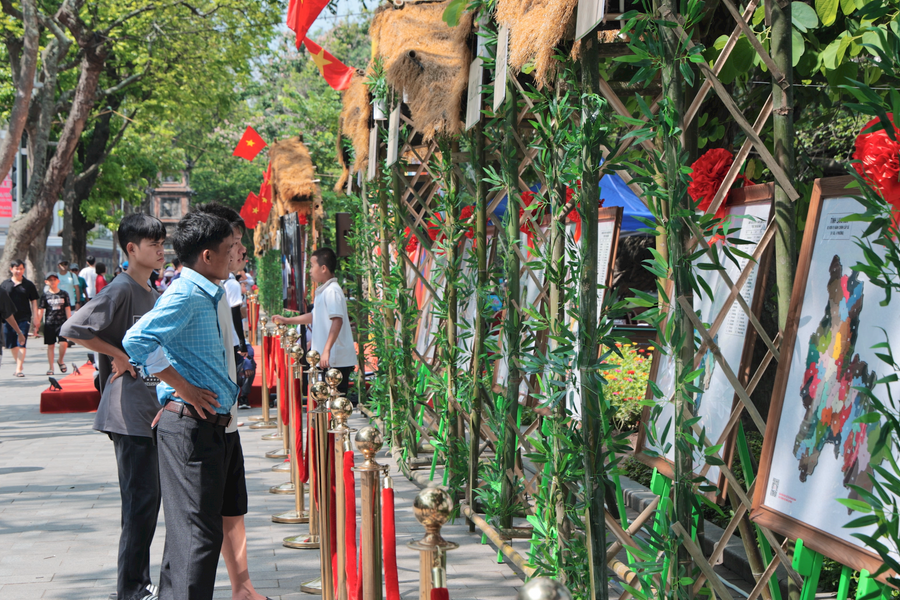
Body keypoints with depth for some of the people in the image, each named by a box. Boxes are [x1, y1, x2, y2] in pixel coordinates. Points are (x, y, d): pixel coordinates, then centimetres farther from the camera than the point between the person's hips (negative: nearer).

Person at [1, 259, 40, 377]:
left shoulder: (28, 285, 5)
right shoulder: (5, 284, 7)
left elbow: (34, 302, 7)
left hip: (24, 318, -2)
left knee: (21, 343, -10)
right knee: (12, 344, 9)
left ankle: (19, 369, -10)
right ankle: (19, 363, 28)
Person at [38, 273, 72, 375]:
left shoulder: (64, 294, 6)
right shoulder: (45, 295, 4)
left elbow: (68, 309, 7)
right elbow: (40, 310, 4)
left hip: (62, 322, 0)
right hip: (49, 323, 0)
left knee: (63, 343, -14)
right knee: (50, 345, 4)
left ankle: (61, 361, 12)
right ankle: (51, 367, 12)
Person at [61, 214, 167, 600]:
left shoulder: (153, 295, 16)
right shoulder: (120, 290, -12)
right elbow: (72, 329, -21)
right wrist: (119, 356, -16)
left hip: (152, 412, 9)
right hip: (129, 414, -9)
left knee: (148, 498, 12)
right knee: (141, 500, -7)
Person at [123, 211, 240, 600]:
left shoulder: (205, 295, 17)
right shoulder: (185, 296, -14)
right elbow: (136, 342, -26)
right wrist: (184, 388, -21)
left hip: (208, 425, 10)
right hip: (190, 425, -10)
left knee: (189, 529, 15)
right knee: (198, 531, -10)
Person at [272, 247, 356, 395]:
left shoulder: (332, 291, -14)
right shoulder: (323, 291, 18)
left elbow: (337, 321, -25)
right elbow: (315, 316, 32)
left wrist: (326, 350, -30)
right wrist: (287, 320, 35)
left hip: (337, 360, -10)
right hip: (329, 360, 10)